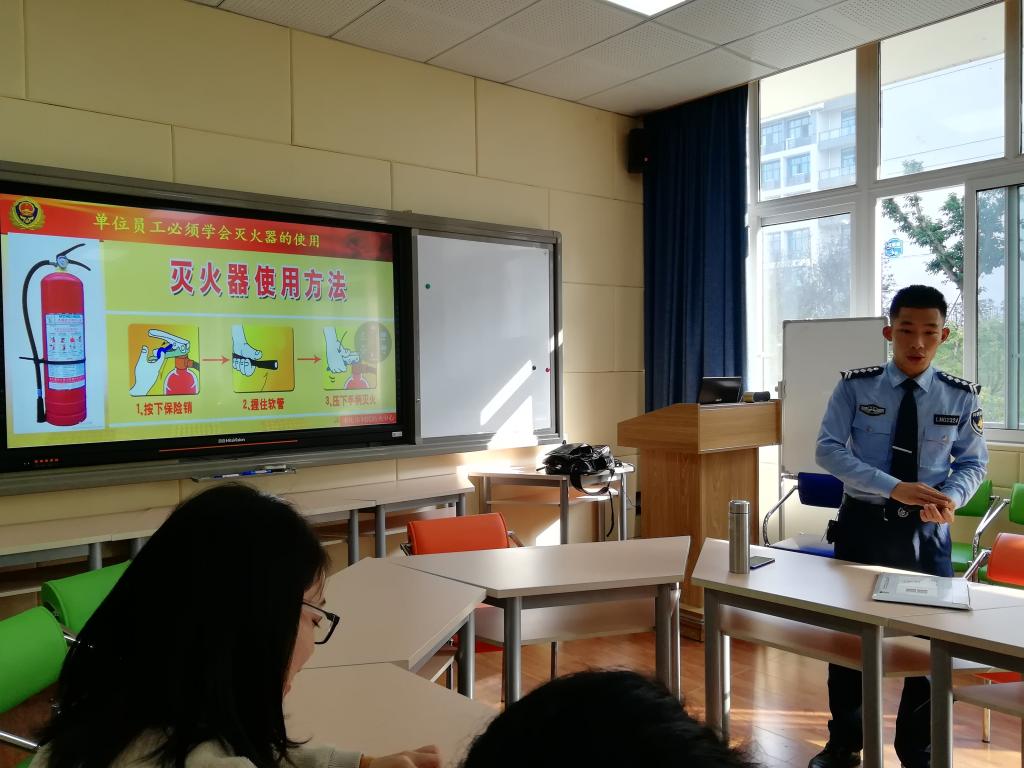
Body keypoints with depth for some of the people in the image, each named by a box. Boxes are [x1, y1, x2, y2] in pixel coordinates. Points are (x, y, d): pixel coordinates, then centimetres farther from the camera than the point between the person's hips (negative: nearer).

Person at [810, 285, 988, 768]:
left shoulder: (960, 396, -2)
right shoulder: (855, 386, -8)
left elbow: (973, 462, 4)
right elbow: (828, 449, -14)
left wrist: (951, 498, -19)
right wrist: (894, 487, -24)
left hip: (926, 532, 1)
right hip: (863, 524, -1)